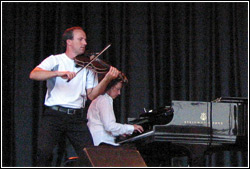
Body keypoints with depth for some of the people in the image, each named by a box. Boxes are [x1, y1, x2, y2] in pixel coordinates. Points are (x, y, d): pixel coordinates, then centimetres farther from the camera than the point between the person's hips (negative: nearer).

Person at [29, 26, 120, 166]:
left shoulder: (87, 67, 15)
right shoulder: (55, 60, 7)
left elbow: (91, 95, 6)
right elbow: (33, 74, -11)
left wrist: (107, 79, -10)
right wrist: (58, 73, -26)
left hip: (77, 117, 3)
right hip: (54, 114, -3)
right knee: (44, 152, -20)